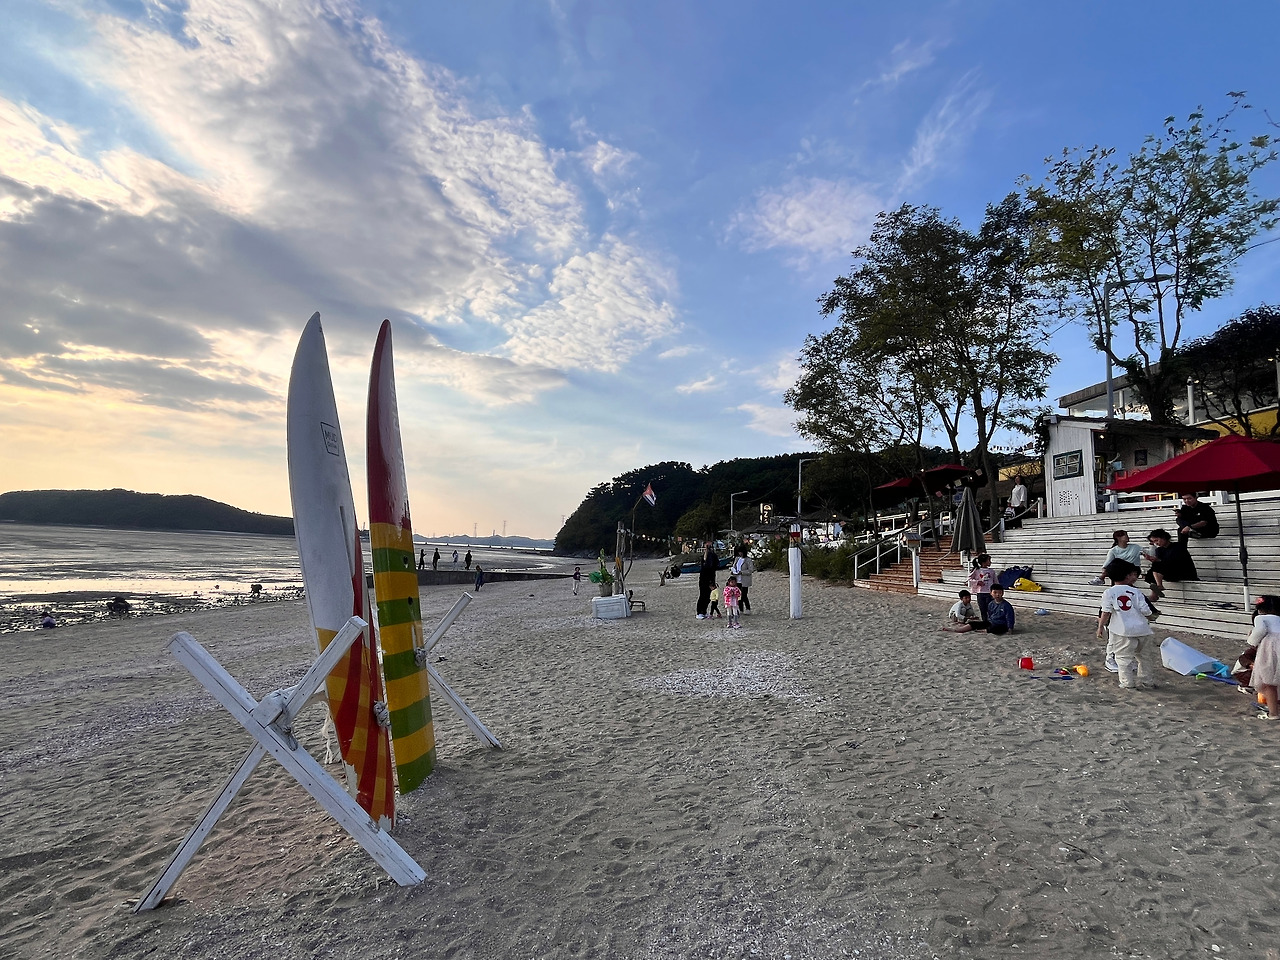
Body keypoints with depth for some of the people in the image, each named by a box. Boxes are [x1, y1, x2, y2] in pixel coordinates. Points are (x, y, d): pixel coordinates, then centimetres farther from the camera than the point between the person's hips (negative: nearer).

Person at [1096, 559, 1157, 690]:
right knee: (1144, 657, 19)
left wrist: (1100, 626, 0)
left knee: (1123, 657, 4)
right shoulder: (1136, 592, 3)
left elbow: (1106, 612, -9)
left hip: (1123, 631, -4)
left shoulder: (1109, 592, -4)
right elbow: (1146, 611, 0)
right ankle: (1147, 681, 28)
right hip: (1142, 629, 4)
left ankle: (1128, 683, 4)